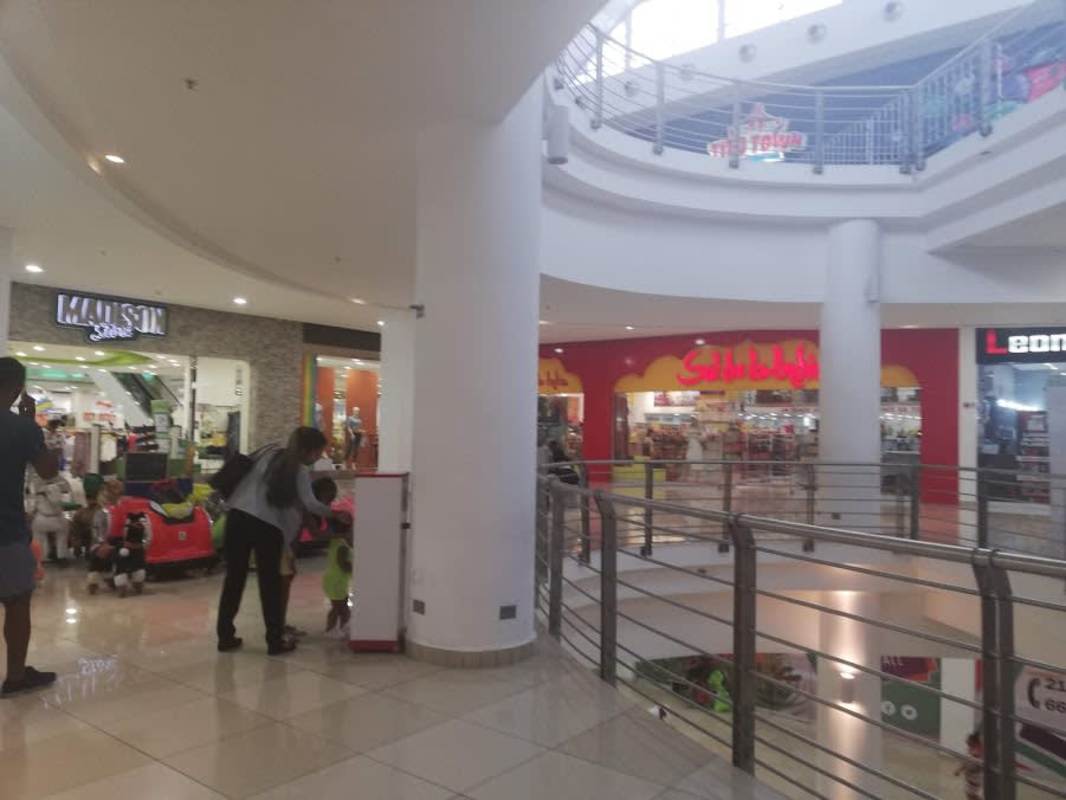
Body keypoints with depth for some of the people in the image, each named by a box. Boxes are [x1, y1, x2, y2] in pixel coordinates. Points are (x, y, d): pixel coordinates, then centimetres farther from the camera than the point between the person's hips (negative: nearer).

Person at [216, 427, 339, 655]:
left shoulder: (267, 453, 18)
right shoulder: (301, 471, 0)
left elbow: (246, 479, 22)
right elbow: (310, 504, -7)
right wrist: (332, 513, 6)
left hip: (238, 516, 5)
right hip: (267, 526, -5)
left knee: (234, 579, 11)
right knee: (270, 584, 6)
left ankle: (225, 637, 17)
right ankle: (275, 641, 12)